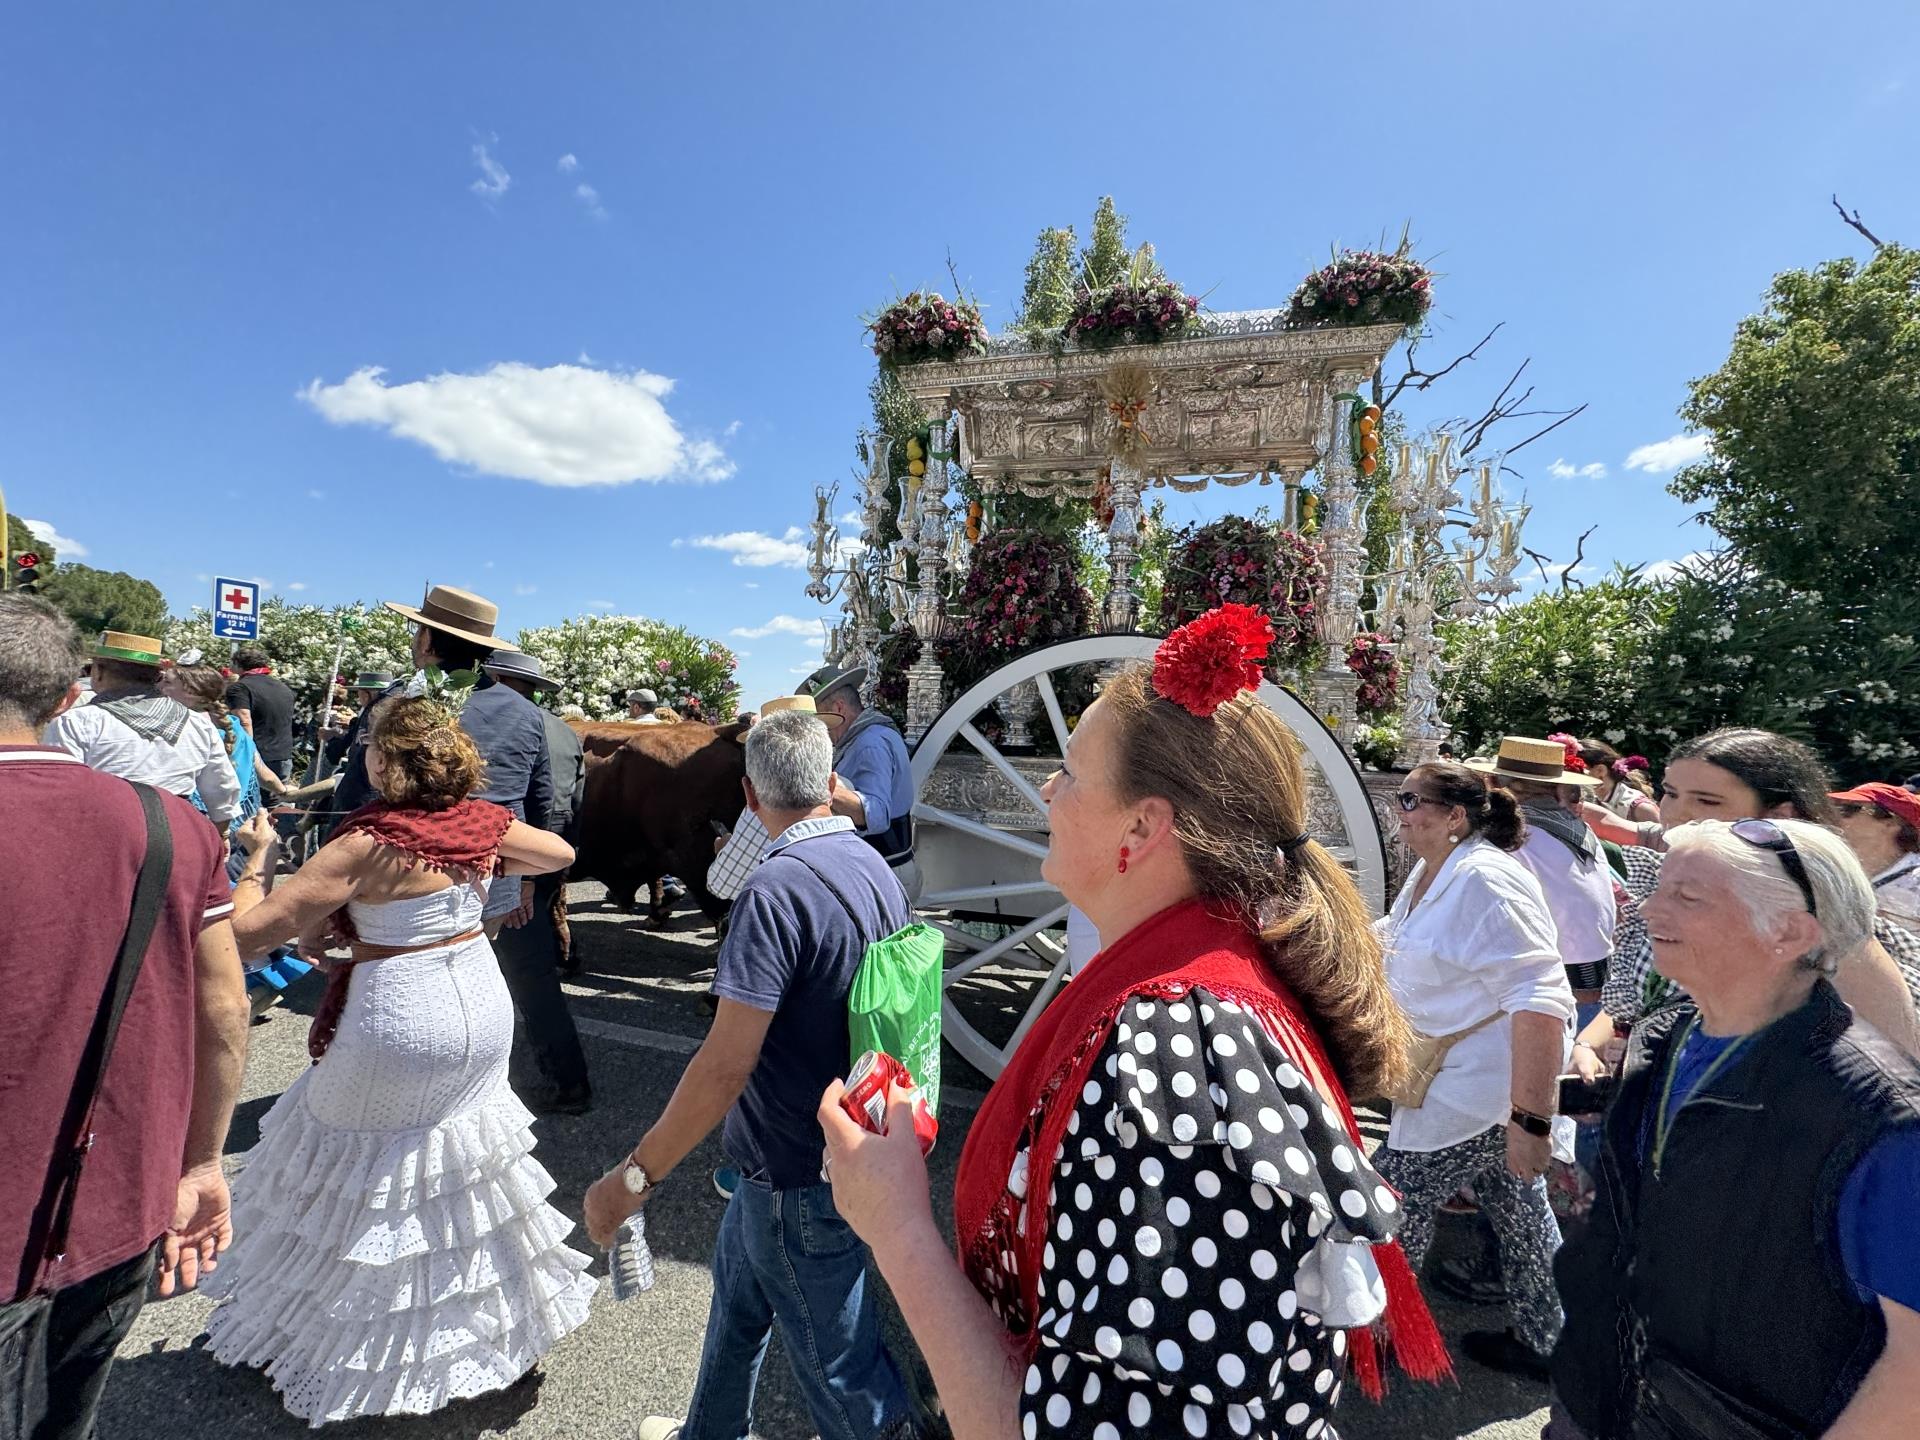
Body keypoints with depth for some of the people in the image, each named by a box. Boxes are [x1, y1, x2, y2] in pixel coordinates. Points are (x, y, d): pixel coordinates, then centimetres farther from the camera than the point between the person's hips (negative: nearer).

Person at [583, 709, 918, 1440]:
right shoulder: (875, 870, -2)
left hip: (801, 1180, -9)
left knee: (839, 1366, 12)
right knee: (739, 1288, 30)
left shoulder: (776, 889, -27)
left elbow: (725, 1065, -29)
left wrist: (634, 1176, -17)